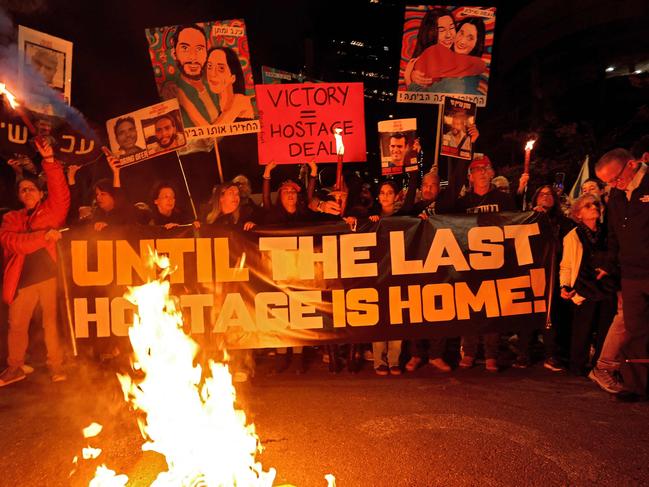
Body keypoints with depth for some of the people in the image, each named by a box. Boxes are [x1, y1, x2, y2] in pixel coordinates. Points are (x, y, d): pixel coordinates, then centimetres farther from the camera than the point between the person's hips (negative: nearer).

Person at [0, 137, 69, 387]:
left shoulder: (52, 210, 10)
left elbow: (61, 193, -9)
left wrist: (49, 160, -19)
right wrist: (44, 235, -17)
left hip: (50, 276, -2)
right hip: (22, 280, 3)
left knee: (52, 321, 3)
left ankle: (56, 366, 14)